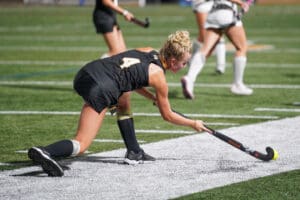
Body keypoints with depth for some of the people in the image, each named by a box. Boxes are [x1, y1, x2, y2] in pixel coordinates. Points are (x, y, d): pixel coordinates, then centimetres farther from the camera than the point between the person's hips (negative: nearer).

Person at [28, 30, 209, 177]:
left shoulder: (148, 51, 20)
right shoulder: (158, 77, 2)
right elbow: (167, 115, 14)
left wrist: (153, 97, 36)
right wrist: (194, 124, 28)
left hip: (86, 72, 9)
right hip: (100, 89, -9)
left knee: (124, 102, 35)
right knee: (81, 145, -11)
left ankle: (134, 154, 35)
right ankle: (44, 152, -36)